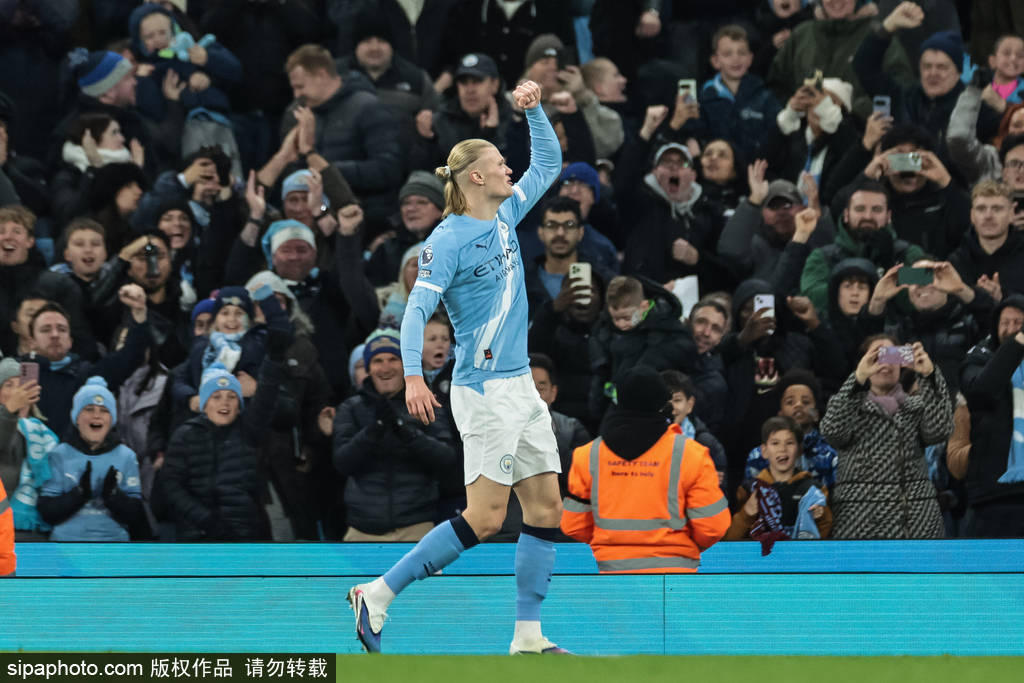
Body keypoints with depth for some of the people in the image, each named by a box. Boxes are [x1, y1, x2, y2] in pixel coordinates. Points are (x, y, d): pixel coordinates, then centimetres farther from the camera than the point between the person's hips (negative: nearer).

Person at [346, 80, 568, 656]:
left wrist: (535, 108, 10)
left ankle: (529, 637, 6)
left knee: (546, 509, 4)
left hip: (521, 386, 8)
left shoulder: (506, 216, 11)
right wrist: (414, 376, -32)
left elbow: (549, 164, 25)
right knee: (486, 517, -13)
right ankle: (379, 594, -7)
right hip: (485, 390, -8)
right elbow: (417, 309, -19)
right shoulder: (450, 238, -11)